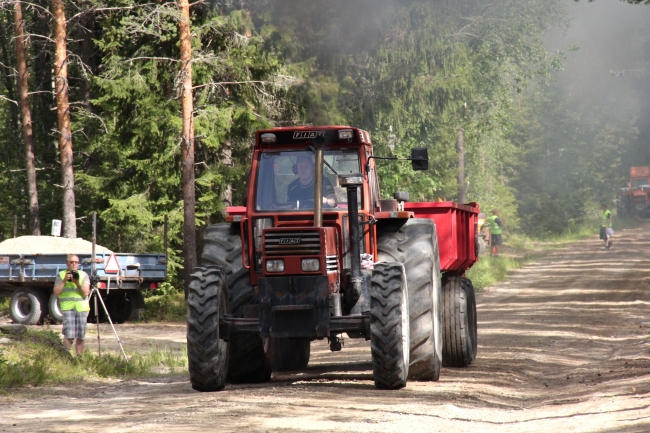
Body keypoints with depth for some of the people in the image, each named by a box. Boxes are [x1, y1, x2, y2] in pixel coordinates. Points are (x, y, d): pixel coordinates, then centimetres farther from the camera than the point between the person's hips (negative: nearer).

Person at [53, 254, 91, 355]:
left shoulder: (83, 275, 10)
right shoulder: (61, 275, 10)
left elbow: (86, 292, 0)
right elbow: (56, 292, 1)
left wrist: (77, 283, -13)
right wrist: (64, 280, -7)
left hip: (82, 308, 2)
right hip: (67, 308, -2)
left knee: (80, 336, 2)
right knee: (69, 335, -13)